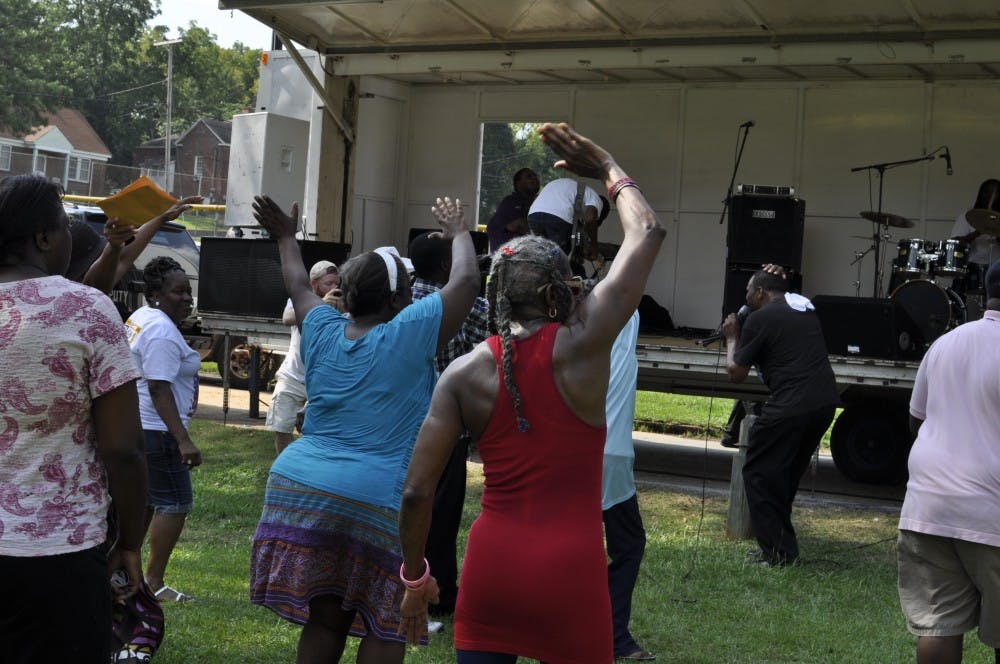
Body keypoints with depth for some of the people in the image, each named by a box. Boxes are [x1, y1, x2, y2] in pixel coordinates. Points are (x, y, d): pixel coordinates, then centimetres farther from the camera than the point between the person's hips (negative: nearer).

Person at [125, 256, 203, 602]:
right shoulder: (163, 332, -20)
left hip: (134, 426, 11)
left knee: (144, 500, 18)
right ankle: (154, 582, -1)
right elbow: (159, 389, -25)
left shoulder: (141, 316, 13)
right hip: (155, 430, -11)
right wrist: (183, 440, -27)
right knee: (175, 504, -4)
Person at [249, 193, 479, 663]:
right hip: (375, 499, -6)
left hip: (297, 486, 6)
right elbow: (466, 281, 1)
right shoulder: (409, 334, -6)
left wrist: (286, 238, 45)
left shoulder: (323, 332, 9)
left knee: (323, 621, 10)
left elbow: (298, 286, 28)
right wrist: (460, 233, 19)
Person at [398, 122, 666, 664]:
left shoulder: (464, 372, -1)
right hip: (570, 570, -2)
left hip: (491, 564, 2)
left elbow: (416, 491, -3)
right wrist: (606, 168, 18)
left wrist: (414, 574, 11)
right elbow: (647, 233, 5)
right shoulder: (582, 344, -6)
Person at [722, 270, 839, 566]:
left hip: (791, 406, -8)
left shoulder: (760, 319, -3)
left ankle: (777, 551, -1)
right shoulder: (806, 311, 20)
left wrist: (732, 338, 18)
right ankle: (780, 546, 23)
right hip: (825, 402, 8)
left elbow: (736, 372, 2)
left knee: (759, 473, 3)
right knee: (787, 474, 19)